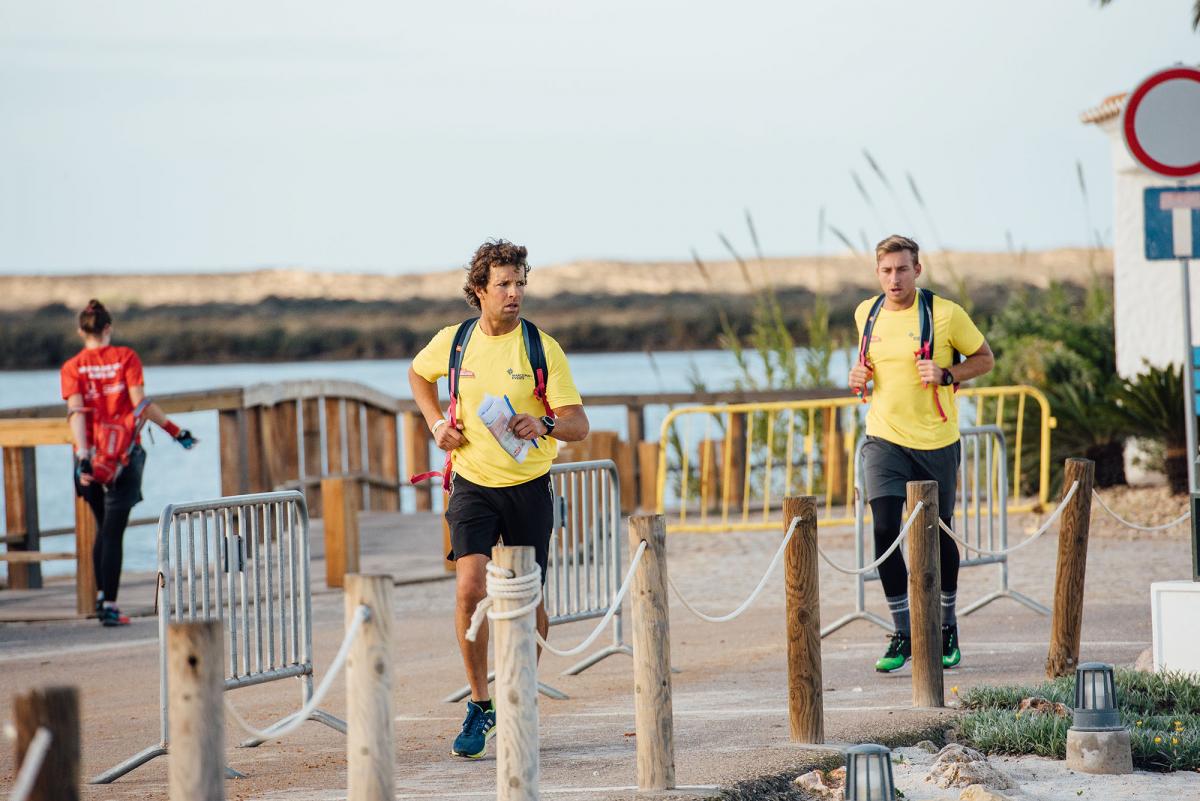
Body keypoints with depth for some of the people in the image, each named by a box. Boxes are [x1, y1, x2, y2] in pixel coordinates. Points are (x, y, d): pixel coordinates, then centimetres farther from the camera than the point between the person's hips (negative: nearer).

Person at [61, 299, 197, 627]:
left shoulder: (72, 367, 1)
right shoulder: (125, 357, -2)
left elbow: (76, 412, -10)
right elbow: (141, 403, -10)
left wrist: (83, 456, -17)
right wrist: (176, 431, -2)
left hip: (91, 455, 2)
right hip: (125, 454, -2)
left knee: (104, 528, 21)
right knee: (113, 532, -2)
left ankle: (101, 596, 18)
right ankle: (109, 606, -7)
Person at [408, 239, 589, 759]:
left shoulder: (542, 348, -8)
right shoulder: (453, 341, -1)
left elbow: (578, 424, -11)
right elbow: (418, 374, 22)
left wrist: (544, 424, -32)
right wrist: (436, 422, 5)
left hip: (529, 487, 0)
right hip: (472, 483, 0)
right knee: (471, 588, -19)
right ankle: (480, 706, -6)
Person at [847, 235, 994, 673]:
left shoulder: (945, 314, -8)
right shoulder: (866, 314, 5)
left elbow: (984, 358, 2)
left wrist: (947, 374, -15)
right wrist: (861, 374, 2)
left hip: (936, 440, -2)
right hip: (885, 439, 2)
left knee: (938, 536, 8)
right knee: (885, 530, -13)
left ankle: (947, 628, 29)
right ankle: (902, 635, -4)